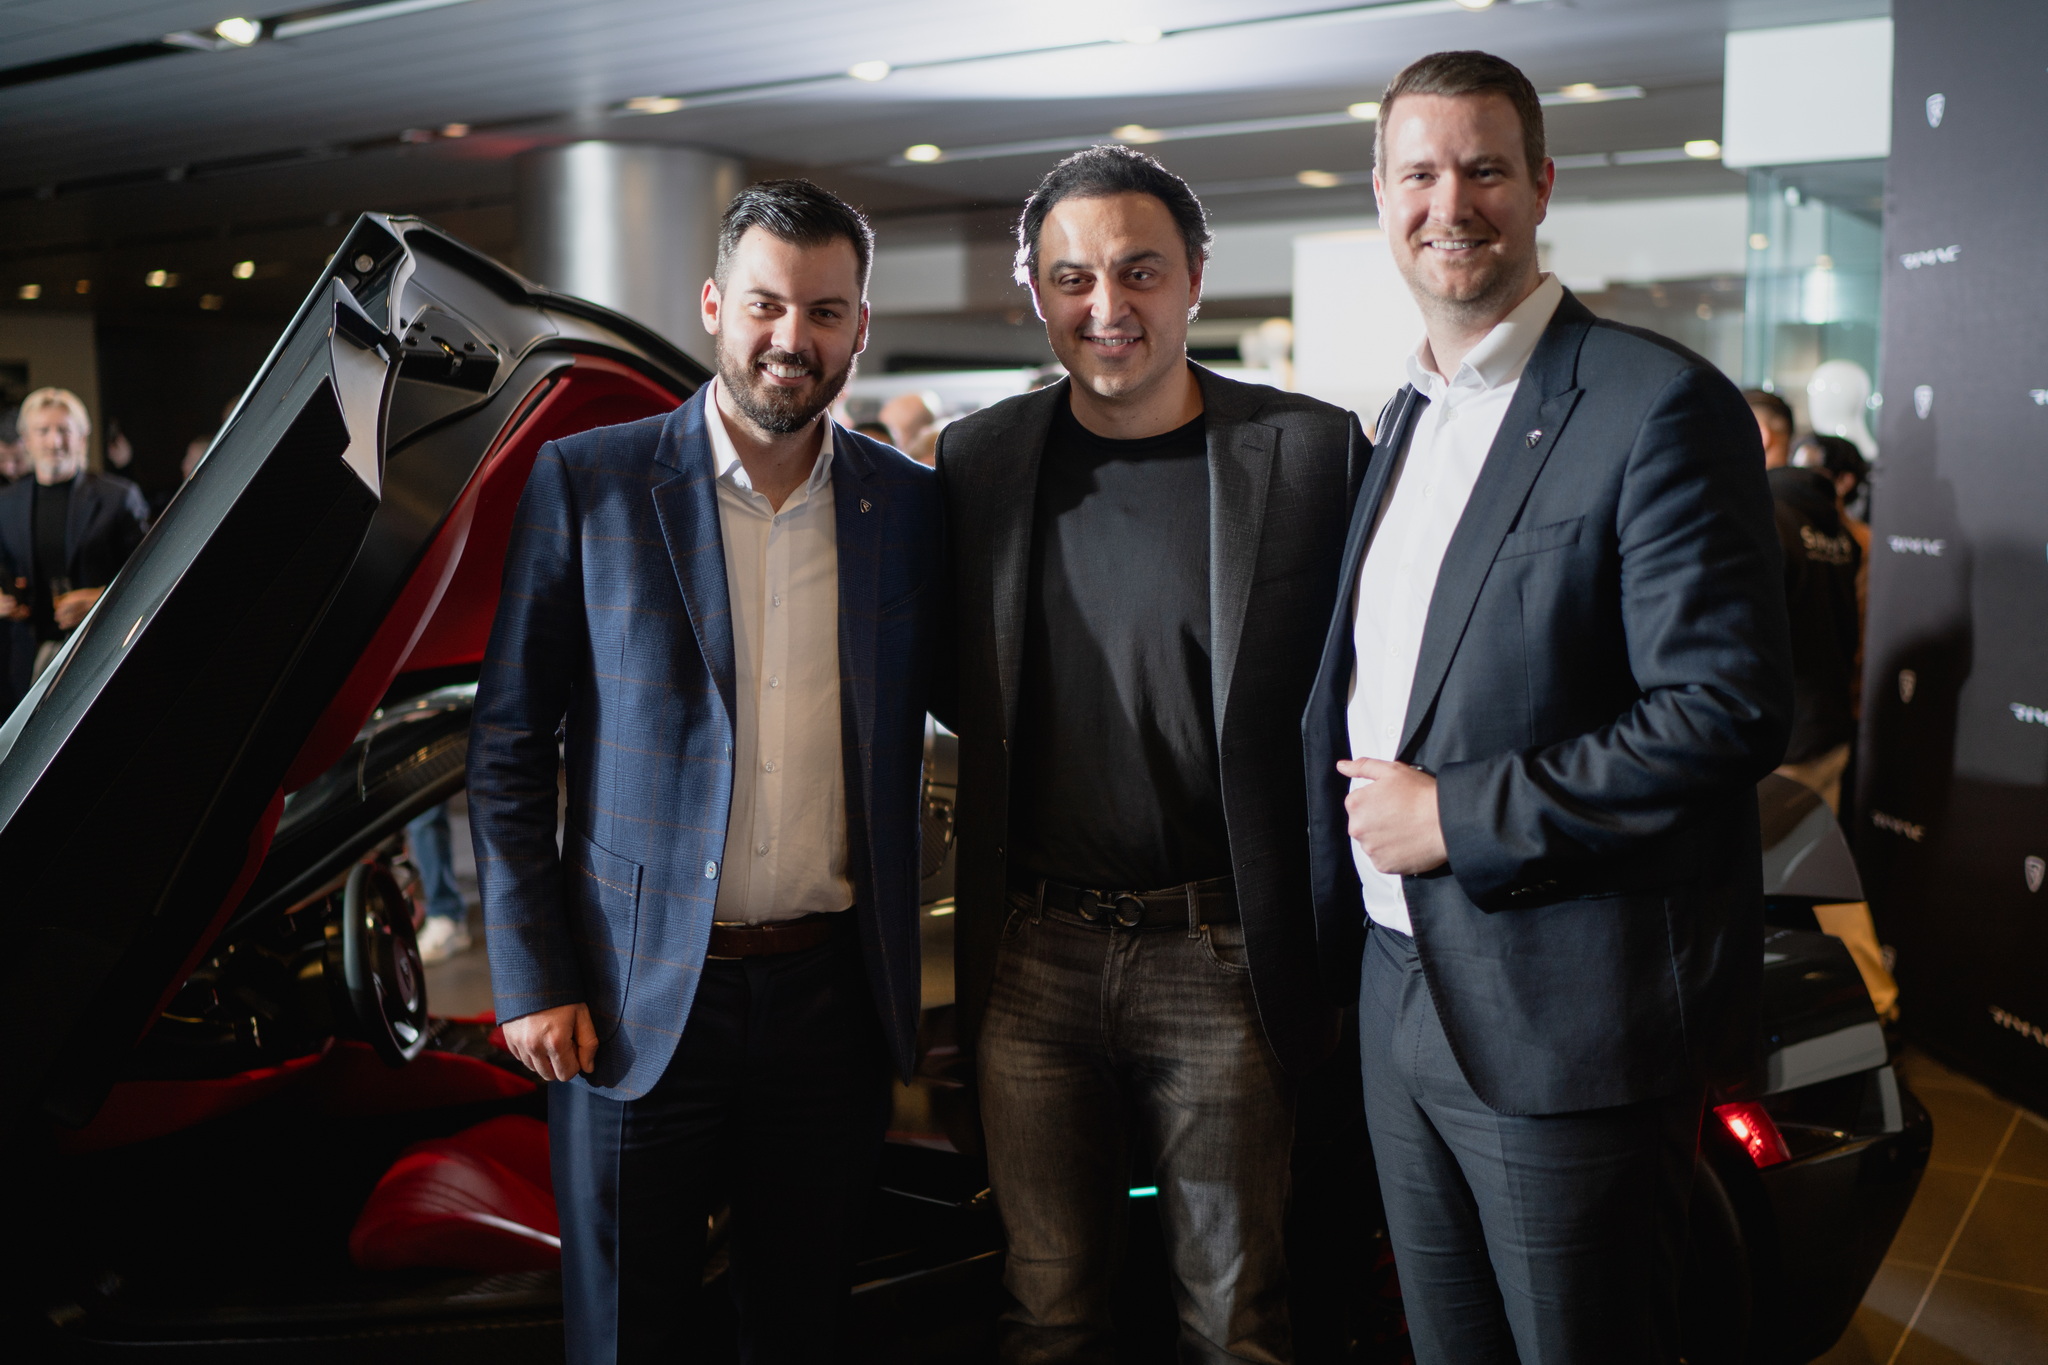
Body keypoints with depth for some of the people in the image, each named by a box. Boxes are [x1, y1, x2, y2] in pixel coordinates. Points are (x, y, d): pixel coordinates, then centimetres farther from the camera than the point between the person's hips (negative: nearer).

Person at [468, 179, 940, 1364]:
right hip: (639, 999, -2)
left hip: (834, 995, 2)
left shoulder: (909, 505, 4)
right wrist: (531, 982, -6)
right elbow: (508, 747, -1)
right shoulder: (586, 485, -3)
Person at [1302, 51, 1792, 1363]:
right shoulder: (1405, 421, 13)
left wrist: (1456, 815, -19)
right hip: (1404, 997, 7)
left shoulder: (1661, 403, -13)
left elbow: (1730, 710, -20)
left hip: (1569, 1018, -7)